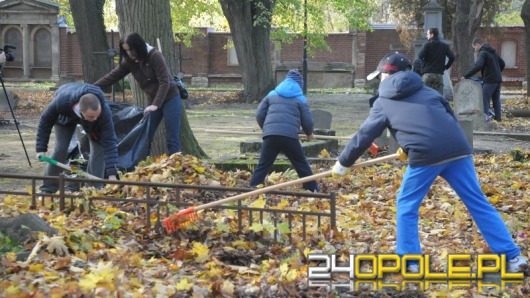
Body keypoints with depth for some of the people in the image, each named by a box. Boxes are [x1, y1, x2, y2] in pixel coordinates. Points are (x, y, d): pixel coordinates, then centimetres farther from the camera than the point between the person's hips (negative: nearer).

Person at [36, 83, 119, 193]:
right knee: (60, 148, -12)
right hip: (66, 116, 0)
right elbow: (45, 120, -25)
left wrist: (112, 174, -47)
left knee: (99, 147, -16)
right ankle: (47, 190, 1)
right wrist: (41, 148, -22)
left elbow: (110, 143, -42)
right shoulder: (62, 101, -45)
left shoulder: (104, 112, -45)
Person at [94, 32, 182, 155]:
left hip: (170, 99, -7)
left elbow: (164, 82, -23)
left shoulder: (155, 56, -20)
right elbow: (112, 76, 2)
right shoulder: (129, 61, -1)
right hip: (153, 101, 7)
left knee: (172, 140, -6)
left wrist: (156, 105, -30)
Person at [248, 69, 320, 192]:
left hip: (270, 135, 2)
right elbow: (308, 121, 10)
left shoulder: (272, 95, 21)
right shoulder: (300, 99, 12)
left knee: (262, 165, 5)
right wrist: (309, 134, 30)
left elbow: (259, 114, 18)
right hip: (289, 136, -2)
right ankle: (314, 191, 13)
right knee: (301, 165, 9)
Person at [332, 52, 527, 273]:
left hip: (425, 155, -4)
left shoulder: (384, 103, 17)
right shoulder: (427, 91, 27)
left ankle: (410, 263, 13)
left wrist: (343, 164, 30)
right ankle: (512, 257, 10)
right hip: (458, 149, 4)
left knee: (407, 206, 16)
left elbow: (364, 136, 18)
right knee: (478, 203, 11)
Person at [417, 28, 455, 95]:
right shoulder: (445, 46, 9)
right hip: (439, 74, 3)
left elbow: (420, 56, -13)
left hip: (427, 74, -3)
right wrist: (446, 67, 13)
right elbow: (452, 57, 1)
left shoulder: (427, 44, -2)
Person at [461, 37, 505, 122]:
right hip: (498, 79, 9)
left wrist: (466, 76, -28)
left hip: (489, 80, -9)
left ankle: (486, 116, -14)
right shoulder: (493, 52, 15)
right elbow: (502, 64, 22)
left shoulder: (482, 53, -12)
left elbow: (478, 66, -28)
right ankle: (497, 117, 19)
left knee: (485, 99, -6)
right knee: (496, 99, 15)